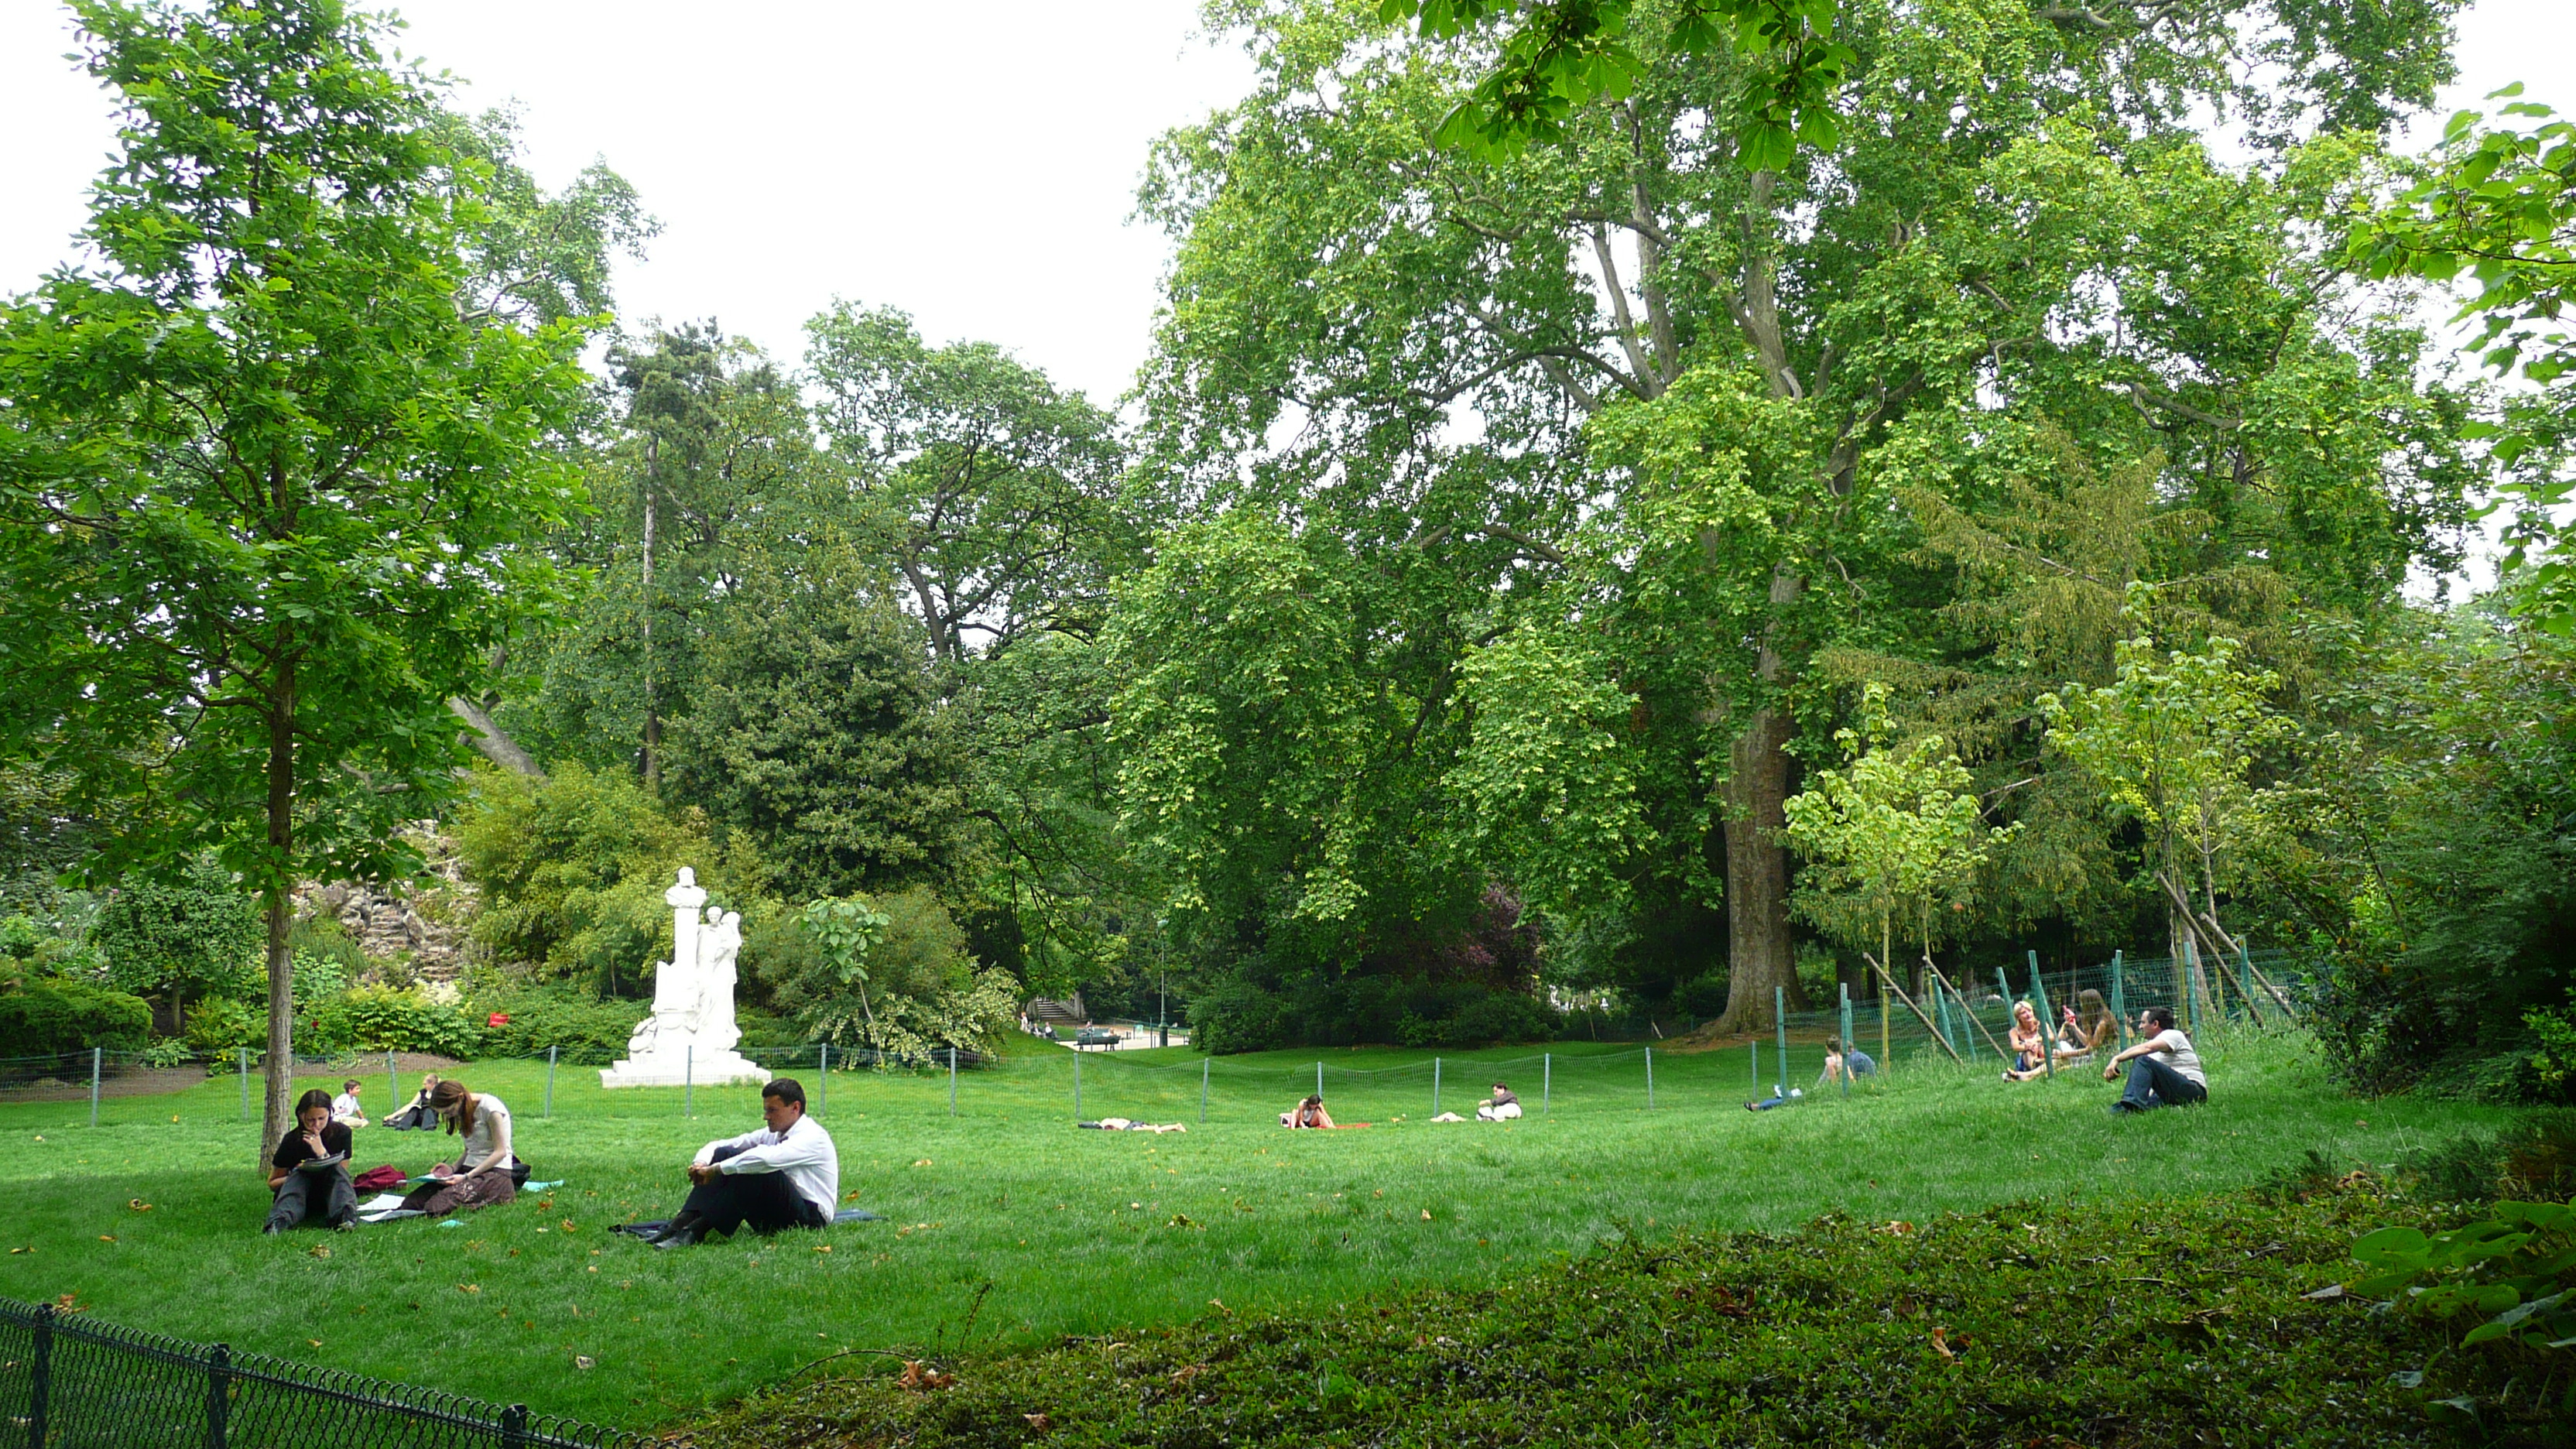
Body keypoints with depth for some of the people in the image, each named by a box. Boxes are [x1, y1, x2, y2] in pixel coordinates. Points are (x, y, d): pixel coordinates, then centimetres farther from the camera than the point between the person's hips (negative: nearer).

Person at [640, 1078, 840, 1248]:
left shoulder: (812, 1136, -14)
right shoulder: (772, 1134, 11)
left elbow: (765, 1158, -32)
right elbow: (717, 1146, 8)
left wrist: (716, 1170, -28)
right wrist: (701, 1163, -14)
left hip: (810, 1219, -8)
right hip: (771, 1217, 8)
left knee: (754, 1169, -31)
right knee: (724, 1154, -5)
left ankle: (697, 1231, -32)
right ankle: (683, 1222, -20)